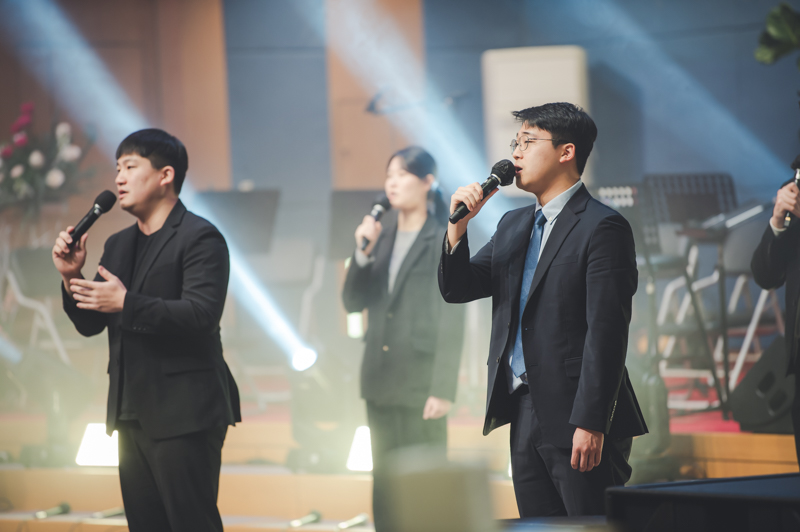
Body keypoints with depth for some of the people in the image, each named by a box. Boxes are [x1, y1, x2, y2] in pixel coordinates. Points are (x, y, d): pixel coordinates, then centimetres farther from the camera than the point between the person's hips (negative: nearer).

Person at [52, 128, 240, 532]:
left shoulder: (200, 238, -8)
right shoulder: (118, 245, 18)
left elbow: (202, 314, -21)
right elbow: (90, 324, 17)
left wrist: (126, 303, -25)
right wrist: (71, 277, -2)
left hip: (185, 414, -8)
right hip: (134, 414, 8)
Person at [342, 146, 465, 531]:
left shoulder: (443, 242, -7)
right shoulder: (381, 236, 10)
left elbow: (452, 322, -10)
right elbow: (353, 302, 10)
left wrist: (442, 390, -15)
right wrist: (362, 253, -7)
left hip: (420, 383, -6)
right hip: (380, 382, 6)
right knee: (384, 483, 10)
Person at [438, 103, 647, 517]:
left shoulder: (601, 227, -9)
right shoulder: (513, 225, 18)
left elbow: (606, 331, -15)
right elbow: (457, 290, 17)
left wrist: (591, 424, -20)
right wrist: (458, 225, 0)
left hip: (575, 420, -8)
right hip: (525, 415, 8)